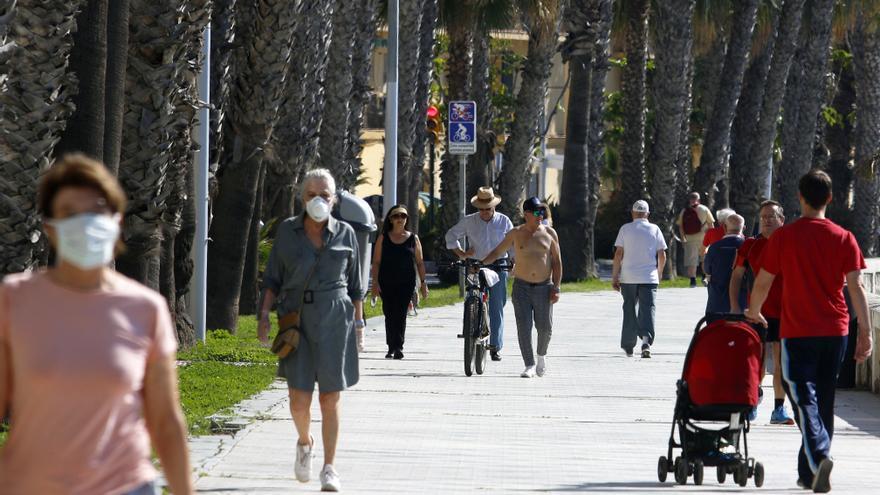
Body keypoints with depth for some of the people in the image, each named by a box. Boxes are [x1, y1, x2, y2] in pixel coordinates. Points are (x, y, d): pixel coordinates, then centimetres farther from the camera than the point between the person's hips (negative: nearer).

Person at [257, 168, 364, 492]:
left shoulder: (345, 234, 5)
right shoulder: (287, 232, 4)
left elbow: (355, 284, 11)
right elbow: (272, 279, 8)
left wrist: (358, 323, 8)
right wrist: (264, 316, -2)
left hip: (334, 321, 0)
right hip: (296, 320, 0)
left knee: (330, 398, 0)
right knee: (299, 398, -7)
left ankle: (329, 469, 8)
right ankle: (304, 443, 25)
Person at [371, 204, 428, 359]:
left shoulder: (413, 239, 8)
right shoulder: (383, 238, 7)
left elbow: (419, 262, 11)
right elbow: (376, 262, 5)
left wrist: (423, 282, 4)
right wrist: (375, 282, -4)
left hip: (406, 283, -1)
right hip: (386, 283, 1)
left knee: (401, 314, -11)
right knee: (389, 314, 3)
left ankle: (398, 347, -16)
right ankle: (391, 347, 12)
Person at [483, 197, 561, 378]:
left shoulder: (549, 233, 4)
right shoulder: (516, 234, 3)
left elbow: (557, 262, 5)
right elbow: (497, 252, 11)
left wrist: (556, 288, -2)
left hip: (544, 288, 0)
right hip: (522, 287, 0)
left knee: (545, 327, 3)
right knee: (523, 327, -7)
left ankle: (542, 355, 31)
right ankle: (529, 365, -1)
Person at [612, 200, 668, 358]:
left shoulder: (625, 229, 1)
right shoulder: (655, 230, 4)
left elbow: (618, 254, -3)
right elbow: (662, 256, 3)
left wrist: (615, 277, 2)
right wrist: (658, 274, 19)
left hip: (628, 278, 0)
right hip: (649, 278, 0)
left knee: (629, 311, 12)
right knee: (647, 310, -4)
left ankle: (628, 346, 18)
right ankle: (646, 340, -25)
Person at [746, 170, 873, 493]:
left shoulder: (783, 237, -3)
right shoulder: (843, 238, 1)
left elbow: (762, 283, 4)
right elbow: (855, 287, -3)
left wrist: (754, 313, 23)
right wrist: (866, 332, 1)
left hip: (797, 332, -3)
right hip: (835, 332, 3)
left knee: (804, 400, -7)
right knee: (824, 403, 14)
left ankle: (819, 457, -31)